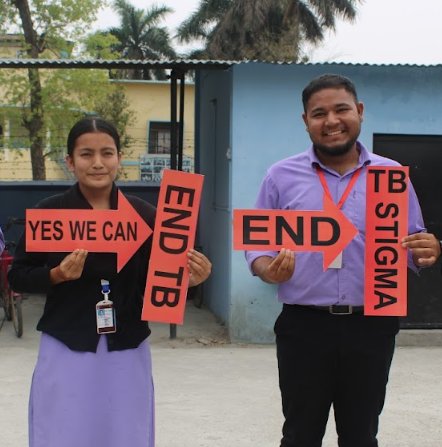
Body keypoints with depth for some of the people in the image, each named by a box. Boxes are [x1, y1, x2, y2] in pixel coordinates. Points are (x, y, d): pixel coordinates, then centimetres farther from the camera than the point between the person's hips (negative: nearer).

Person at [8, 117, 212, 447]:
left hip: (127, 351, 1)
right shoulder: (49, 213, -3)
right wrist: (57, 275, -17)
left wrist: (187, 278, -18)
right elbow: (18, 276, 0)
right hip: (67, 350, -1)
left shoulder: (144, 214, 0)